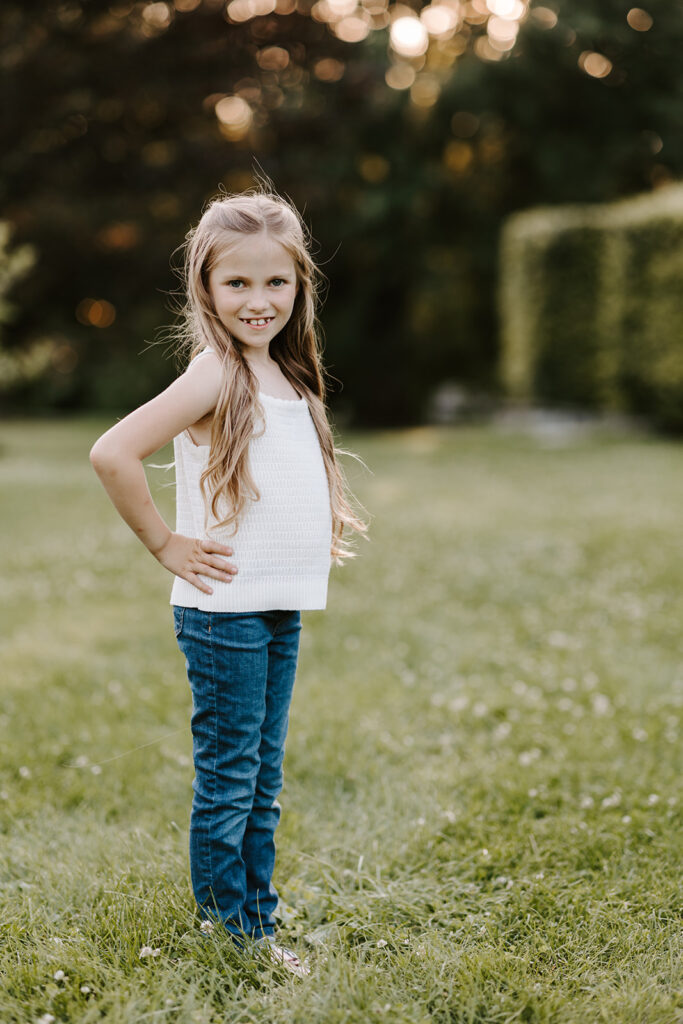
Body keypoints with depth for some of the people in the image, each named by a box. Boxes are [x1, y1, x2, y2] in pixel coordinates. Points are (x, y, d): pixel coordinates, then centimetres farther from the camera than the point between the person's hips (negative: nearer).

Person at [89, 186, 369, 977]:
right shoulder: (215, 373, -14)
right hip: (225, 610, -8)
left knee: (262, 782, 15)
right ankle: (230, 931, 18)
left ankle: (257, 920, 27)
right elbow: (113, 453, -24)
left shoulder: (284, 374, 10)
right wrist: (166, 546, -15)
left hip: (282, 610, 8)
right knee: (226, 780, 4)